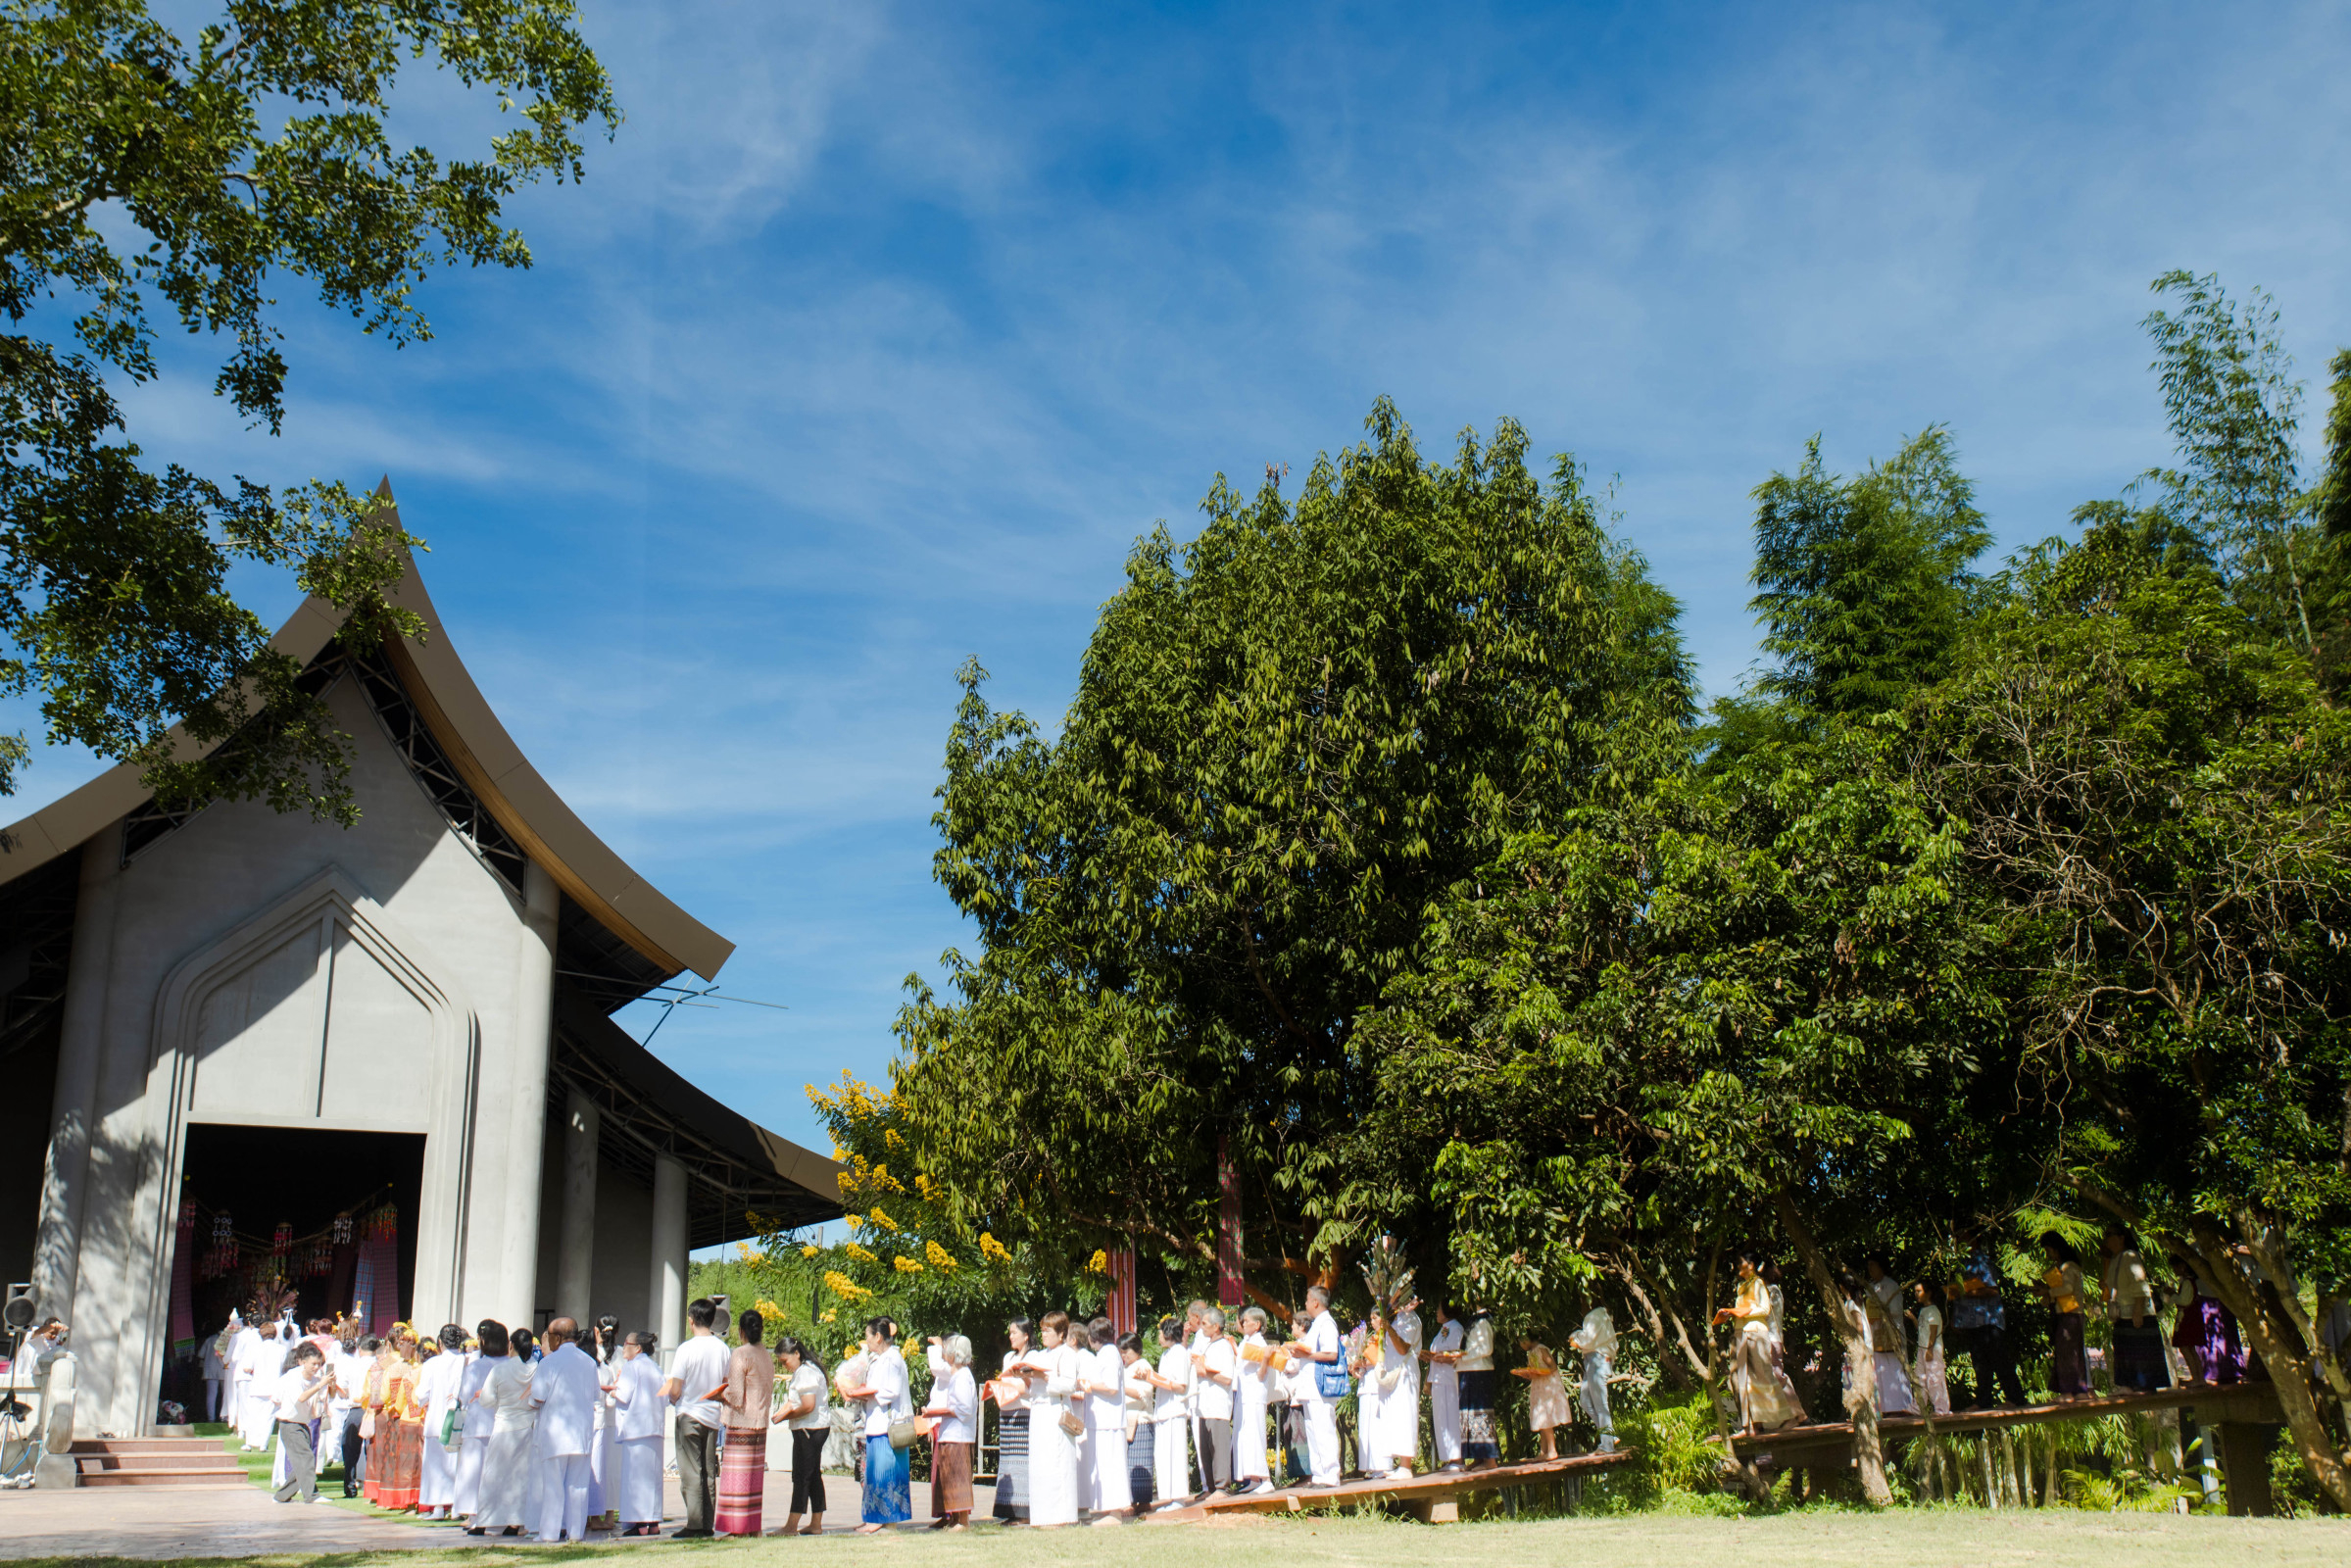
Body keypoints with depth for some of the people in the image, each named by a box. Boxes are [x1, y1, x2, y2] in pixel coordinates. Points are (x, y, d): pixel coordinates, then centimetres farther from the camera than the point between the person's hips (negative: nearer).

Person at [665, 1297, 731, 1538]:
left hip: (689, 1416, -5)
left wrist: (674, 1400, 8)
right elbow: (726, 1386, 9)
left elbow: (674, 1390, -13)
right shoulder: (722, 1348, 2)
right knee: (709, 1472, 10)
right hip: (713, 1417, 5)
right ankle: (707, 1525, 11)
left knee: (691, 1473, -1)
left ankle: (694, 1525, -3)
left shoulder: (687, 1348, -13)